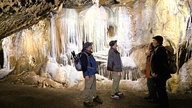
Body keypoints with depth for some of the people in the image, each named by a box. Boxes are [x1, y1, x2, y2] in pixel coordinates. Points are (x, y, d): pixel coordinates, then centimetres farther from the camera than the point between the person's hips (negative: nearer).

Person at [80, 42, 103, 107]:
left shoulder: (89, 54, 13)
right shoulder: (84, 55, -18)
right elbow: (83, 66, -22)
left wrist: (95, 71, 23)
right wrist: (86, 74, -24)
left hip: (93, 73, 10)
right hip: (88, 75, -10)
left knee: (93, 86, 20)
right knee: (87, 87, -1)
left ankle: (95, 97, 35)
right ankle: (86, 101, 9)